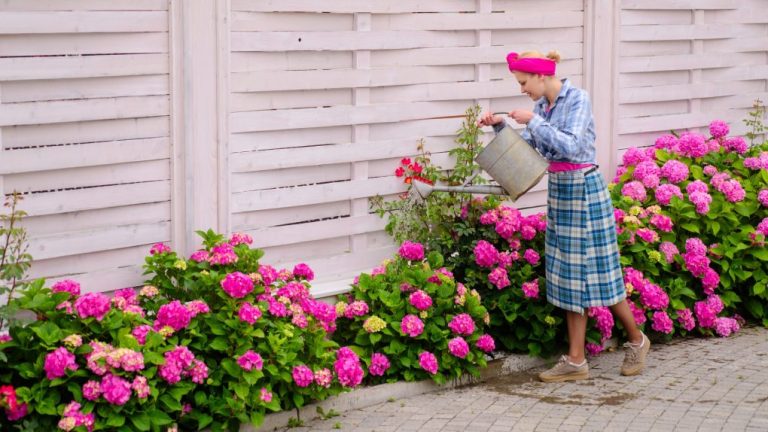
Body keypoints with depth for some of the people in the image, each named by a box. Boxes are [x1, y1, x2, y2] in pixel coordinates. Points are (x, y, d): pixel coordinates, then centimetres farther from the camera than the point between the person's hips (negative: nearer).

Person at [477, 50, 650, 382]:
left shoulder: (576, 99, -14)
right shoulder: (544, 105, 8)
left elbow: (571, 145, -25)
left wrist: (533, 120, -21)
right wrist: (500, 125, 0)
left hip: (583, 190, -8)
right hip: (559, 190, 8)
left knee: (596, 271, 0)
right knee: (570, 276, 7)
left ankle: (636, 341, 20)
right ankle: (575, 361, 10)